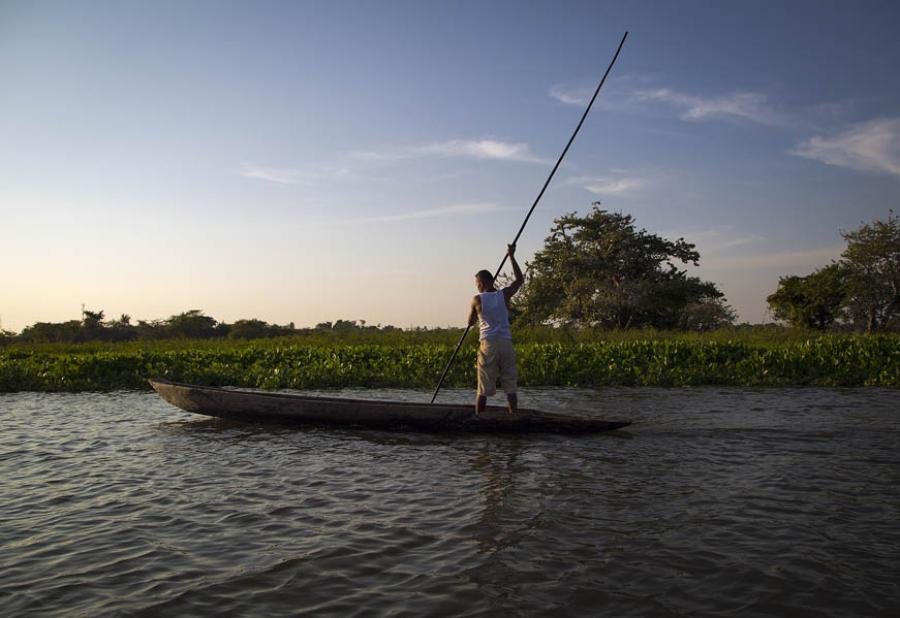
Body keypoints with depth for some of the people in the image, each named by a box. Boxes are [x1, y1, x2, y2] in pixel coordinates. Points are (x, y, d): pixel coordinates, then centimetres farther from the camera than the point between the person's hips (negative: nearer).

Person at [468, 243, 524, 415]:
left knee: (483, 388, 3)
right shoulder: (504, 295, 3)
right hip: (506, 343, 2)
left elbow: (470, 322, 12)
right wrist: (511, 257, 21)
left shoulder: (477, 299, -1)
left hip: (488, 344, -2)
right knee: (510, 387, 6)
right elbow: (520, 280, 19)